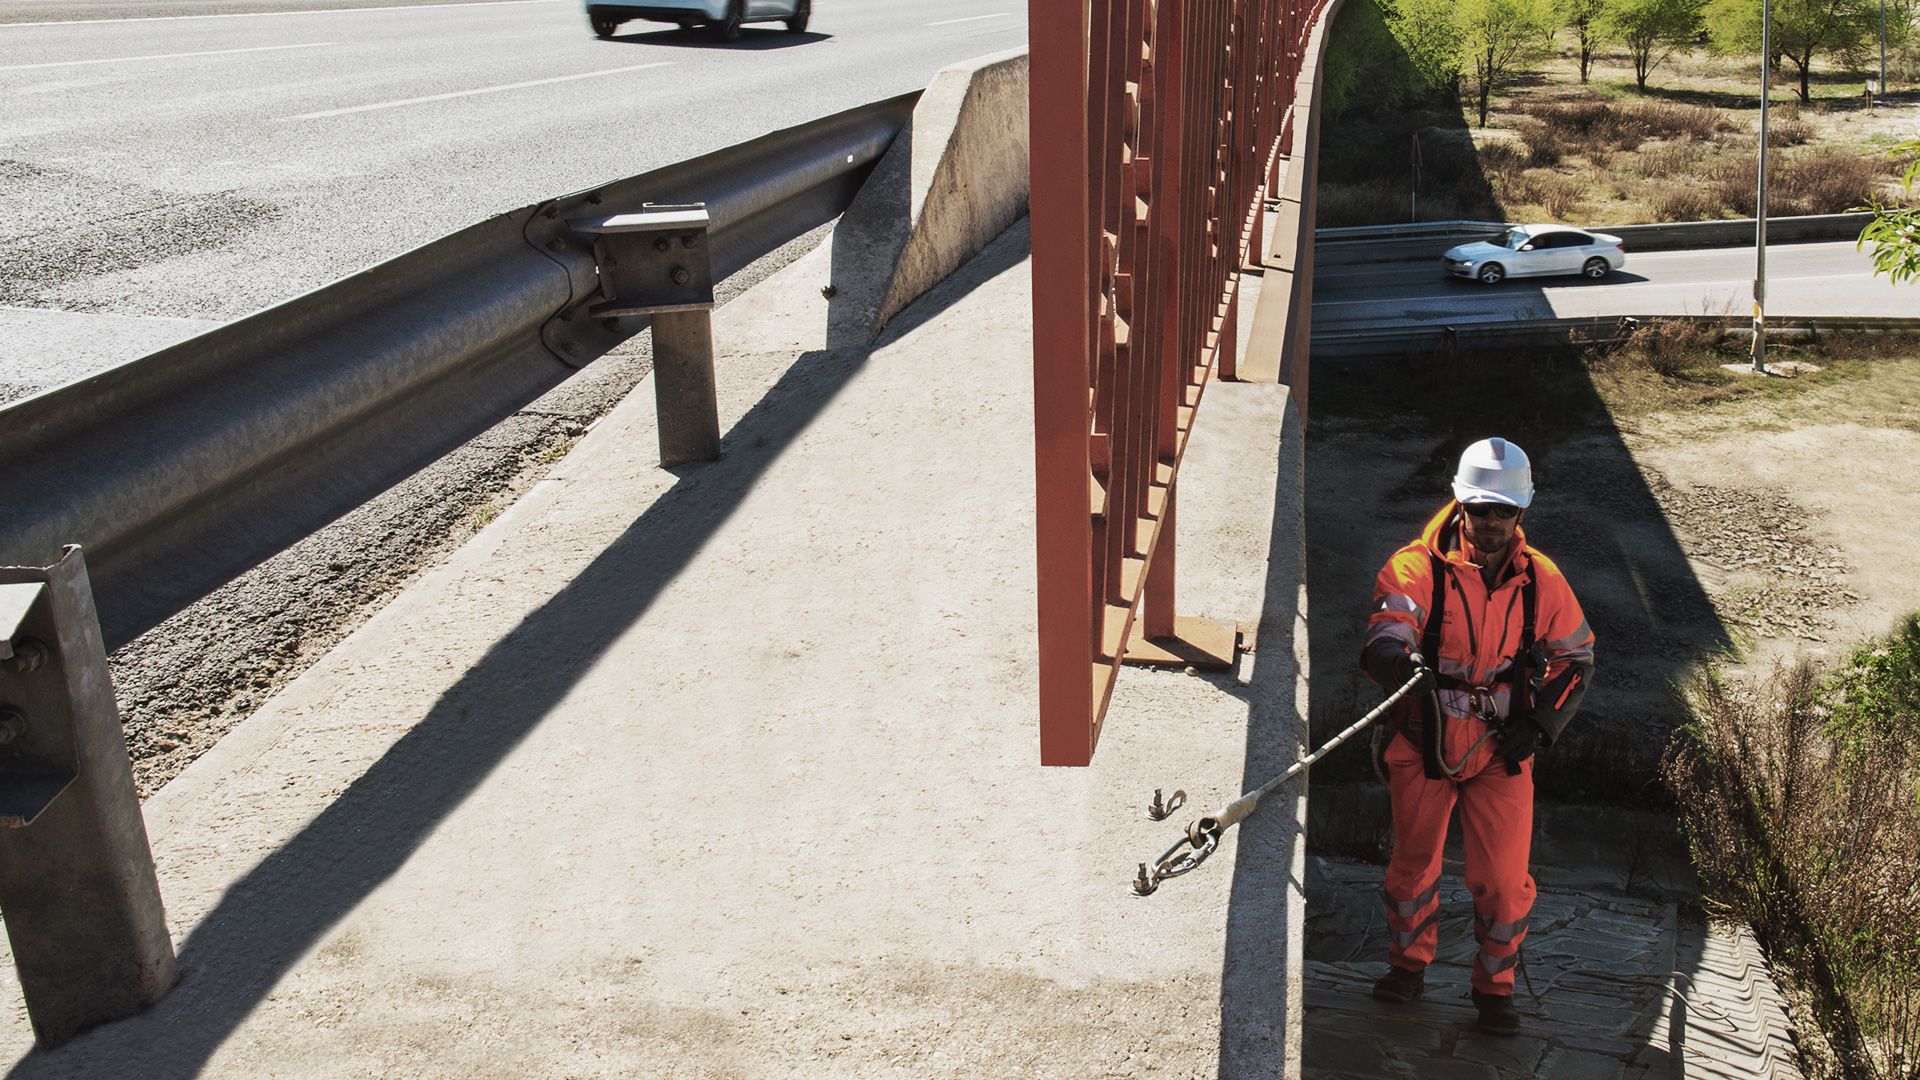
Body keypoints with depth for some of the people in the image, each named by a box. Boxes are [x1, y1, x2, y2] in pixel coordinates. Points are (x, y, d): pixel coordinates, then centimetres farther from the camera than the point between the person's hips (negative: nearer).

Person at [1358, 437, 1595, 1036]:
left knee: (1503, 880, 1)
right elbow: (1384, 634, -29)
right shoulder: (1417, 567, -14)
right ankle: (1409, 964, 38)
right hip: (1424, 745, -1)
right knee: (1413, 863, 14)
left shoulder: (1542, 580, -3)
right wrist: (1400, 657, -54)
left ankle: (1495, 986, 25)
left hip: (1503, 752, 1)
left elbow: (1575, 659, 9)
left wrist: (1541, 723, -5)